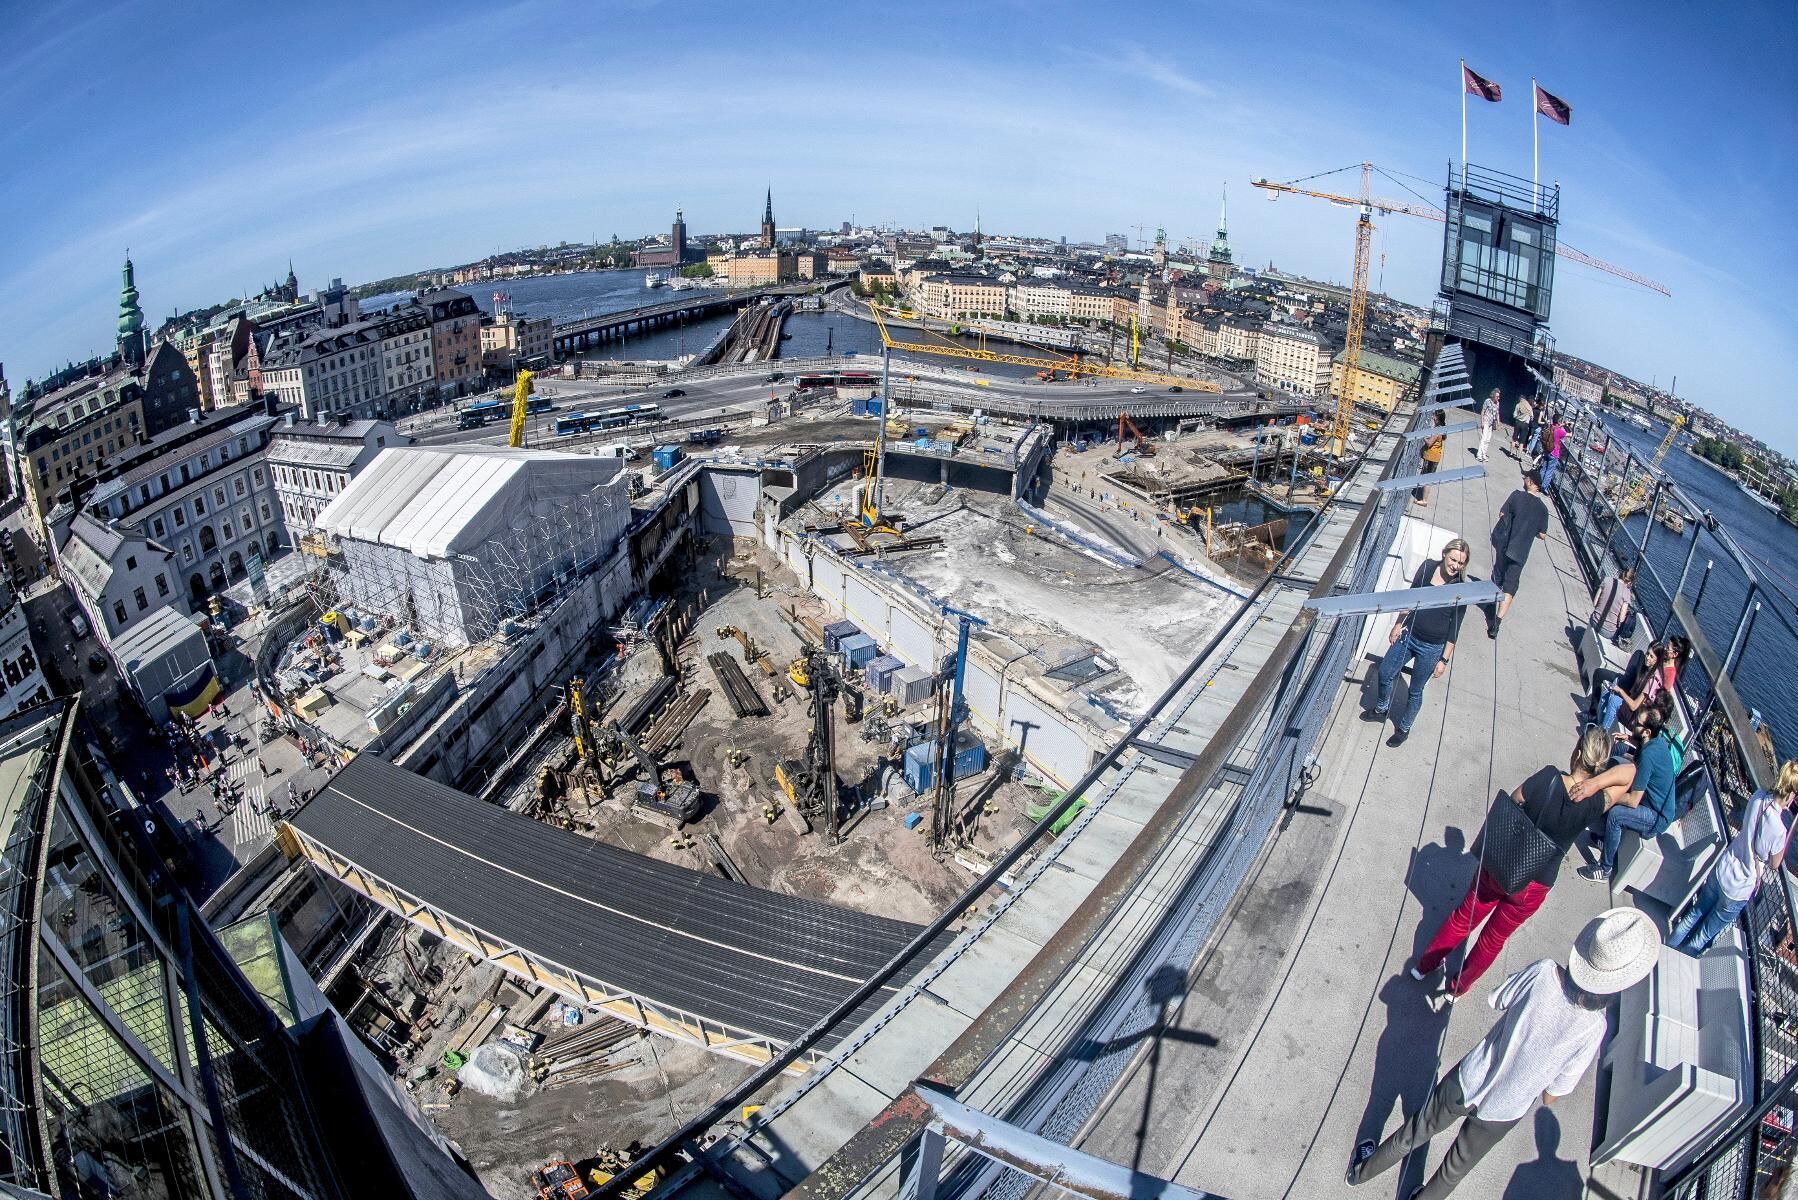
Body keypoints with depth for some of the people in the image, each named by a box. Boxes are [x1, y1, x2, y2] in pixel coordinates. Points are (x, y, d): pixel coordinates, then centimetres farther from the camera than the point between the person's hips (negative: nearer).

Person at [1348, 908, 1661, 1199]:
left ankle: (1362, 1171, 50)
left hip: (1467, 1082, 2)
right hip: (1502, 1112, -1)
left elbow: (1498, 1001, -4)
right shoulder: (1593, 1030, -28)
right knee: (1457, 1167, 28)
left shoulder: (1542, 972, -25)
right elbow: (1552, 1095, -13)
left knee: (1417, 1130, 28)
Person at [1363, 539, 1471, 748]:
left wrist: (1444, 660, -9)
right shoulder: (1428, 568, -9)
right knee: (1385, 674, 17)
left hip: (1432, 648, -4)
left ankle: (1403, 728, 34)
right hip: (1408, 634, 4)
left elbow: (1454, 628, -12)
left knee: (1415, 691, 12)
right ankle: (1381, 710, 44)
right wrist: (1398, 624, 9)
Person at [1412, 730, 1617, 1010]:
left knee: (1463, 918, 25)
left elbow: (1510, 803, -9)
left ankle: (1424, 965, 44)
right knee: (1494, 938, 23)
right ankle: (1455, 990, 41)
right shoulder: (1597, 803, -23)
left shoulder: (1548, 777, -23)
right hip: (1533, 886, 0)